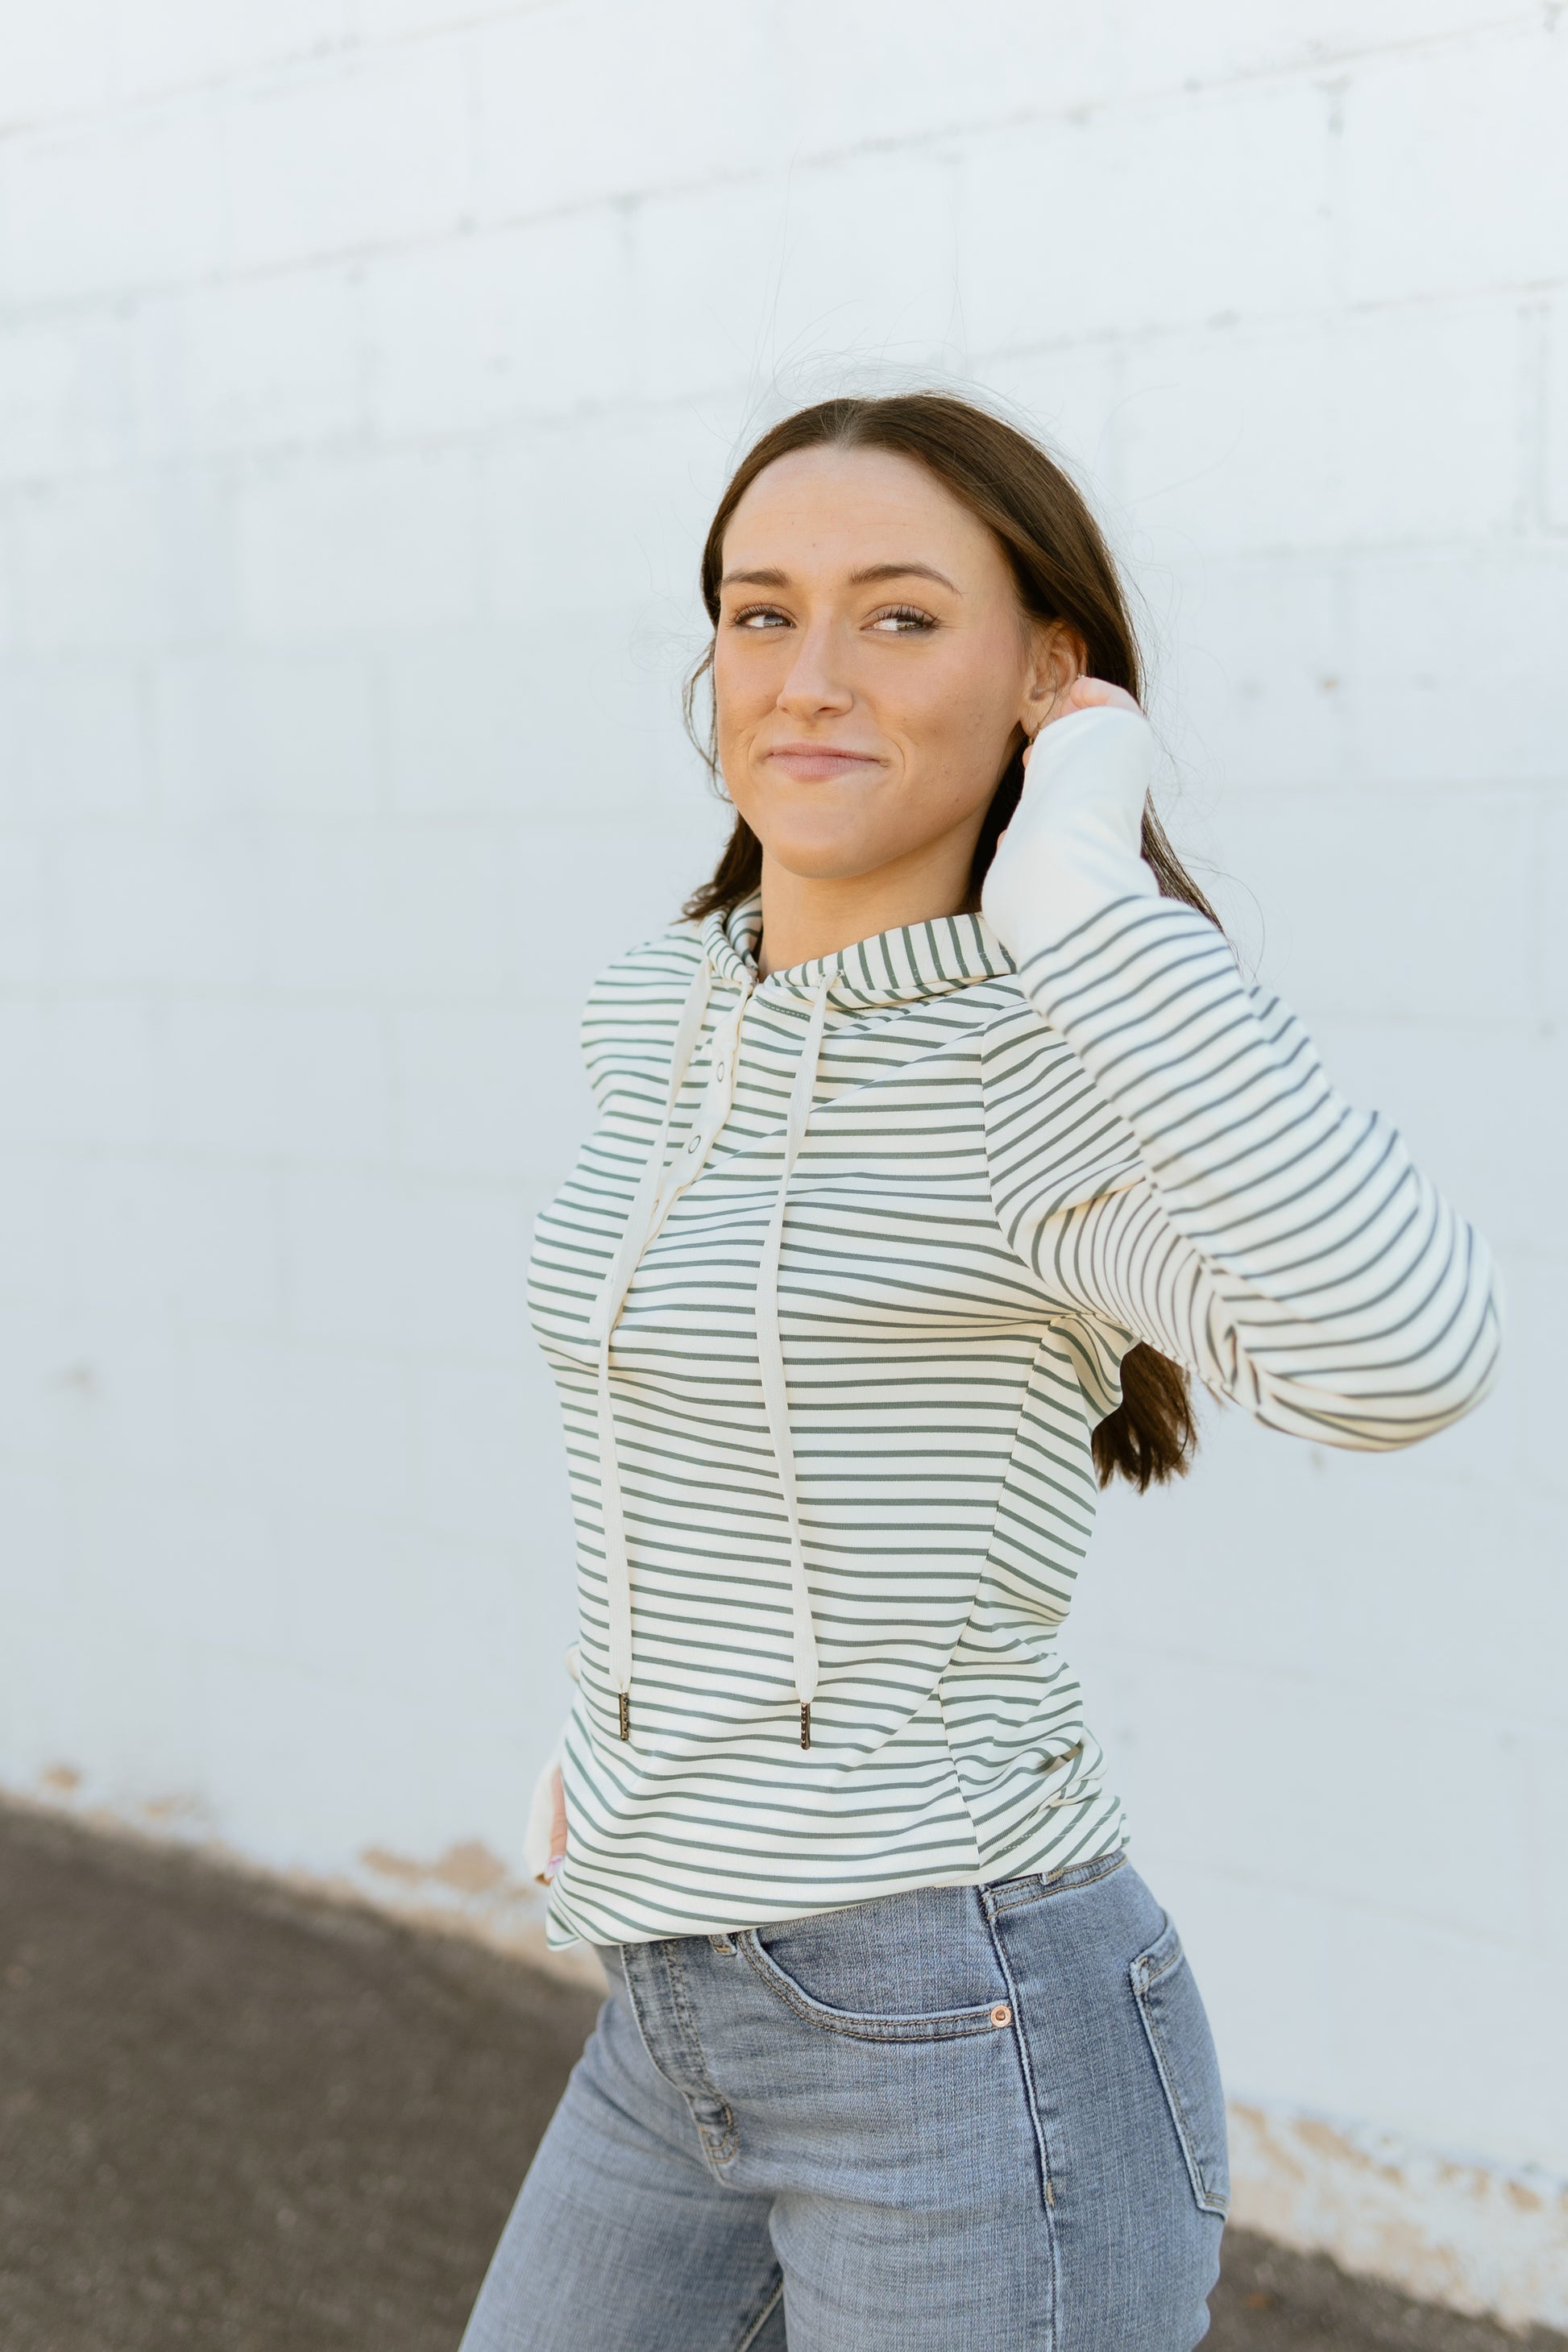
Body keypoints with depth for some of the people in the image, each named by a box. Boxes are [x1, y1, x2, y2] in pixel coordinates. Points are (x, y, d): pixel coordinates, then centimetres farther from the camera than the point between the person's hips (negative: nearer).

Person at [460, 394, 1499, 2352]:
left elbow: (1401, 1363, -38)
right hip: (686, 2026, 7)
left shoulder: (1078, 1076, -16)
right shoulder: (654, 1018, 6)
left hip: (976, 2043, -7)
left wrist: (1092, 895, -30)